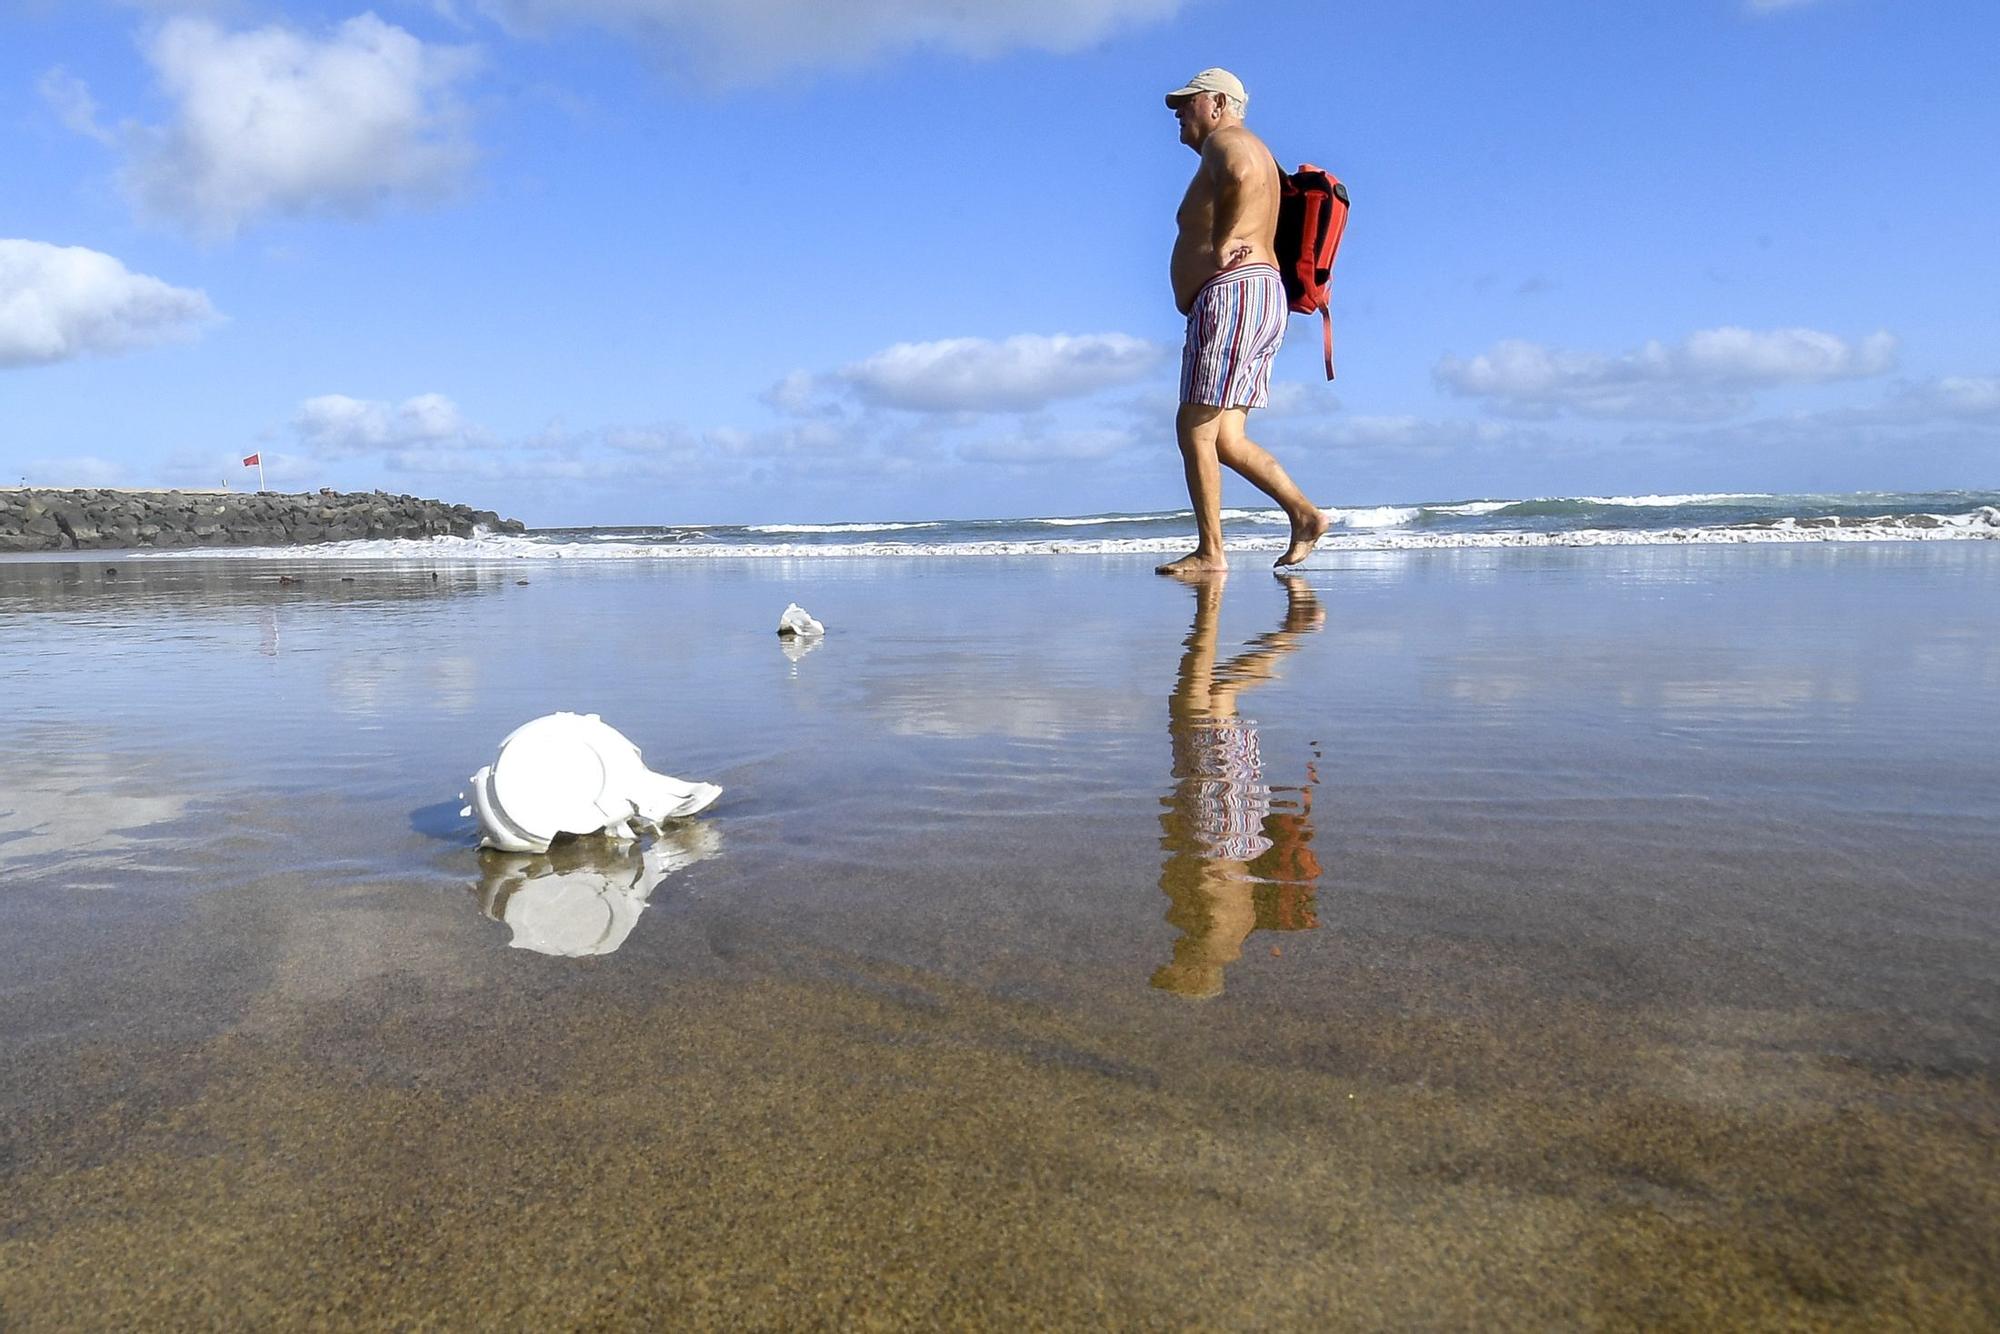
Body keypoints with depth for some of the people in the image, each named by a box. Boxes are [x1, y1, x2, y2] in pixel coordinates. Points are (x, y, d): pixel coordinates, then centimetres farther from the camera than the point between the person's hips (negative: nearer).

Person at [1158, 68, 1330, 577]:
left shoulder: (1227, 141, -4)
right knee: (1225, 438, 8)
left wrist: (1220, 244, -20)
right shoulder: (1256, 156, 30)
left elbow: (1240, 175, -28)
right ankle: (1304, 514, 4)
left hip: (1232, 295, -10)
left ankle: (1210, 551, -9)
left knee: (1195, 429, -10)